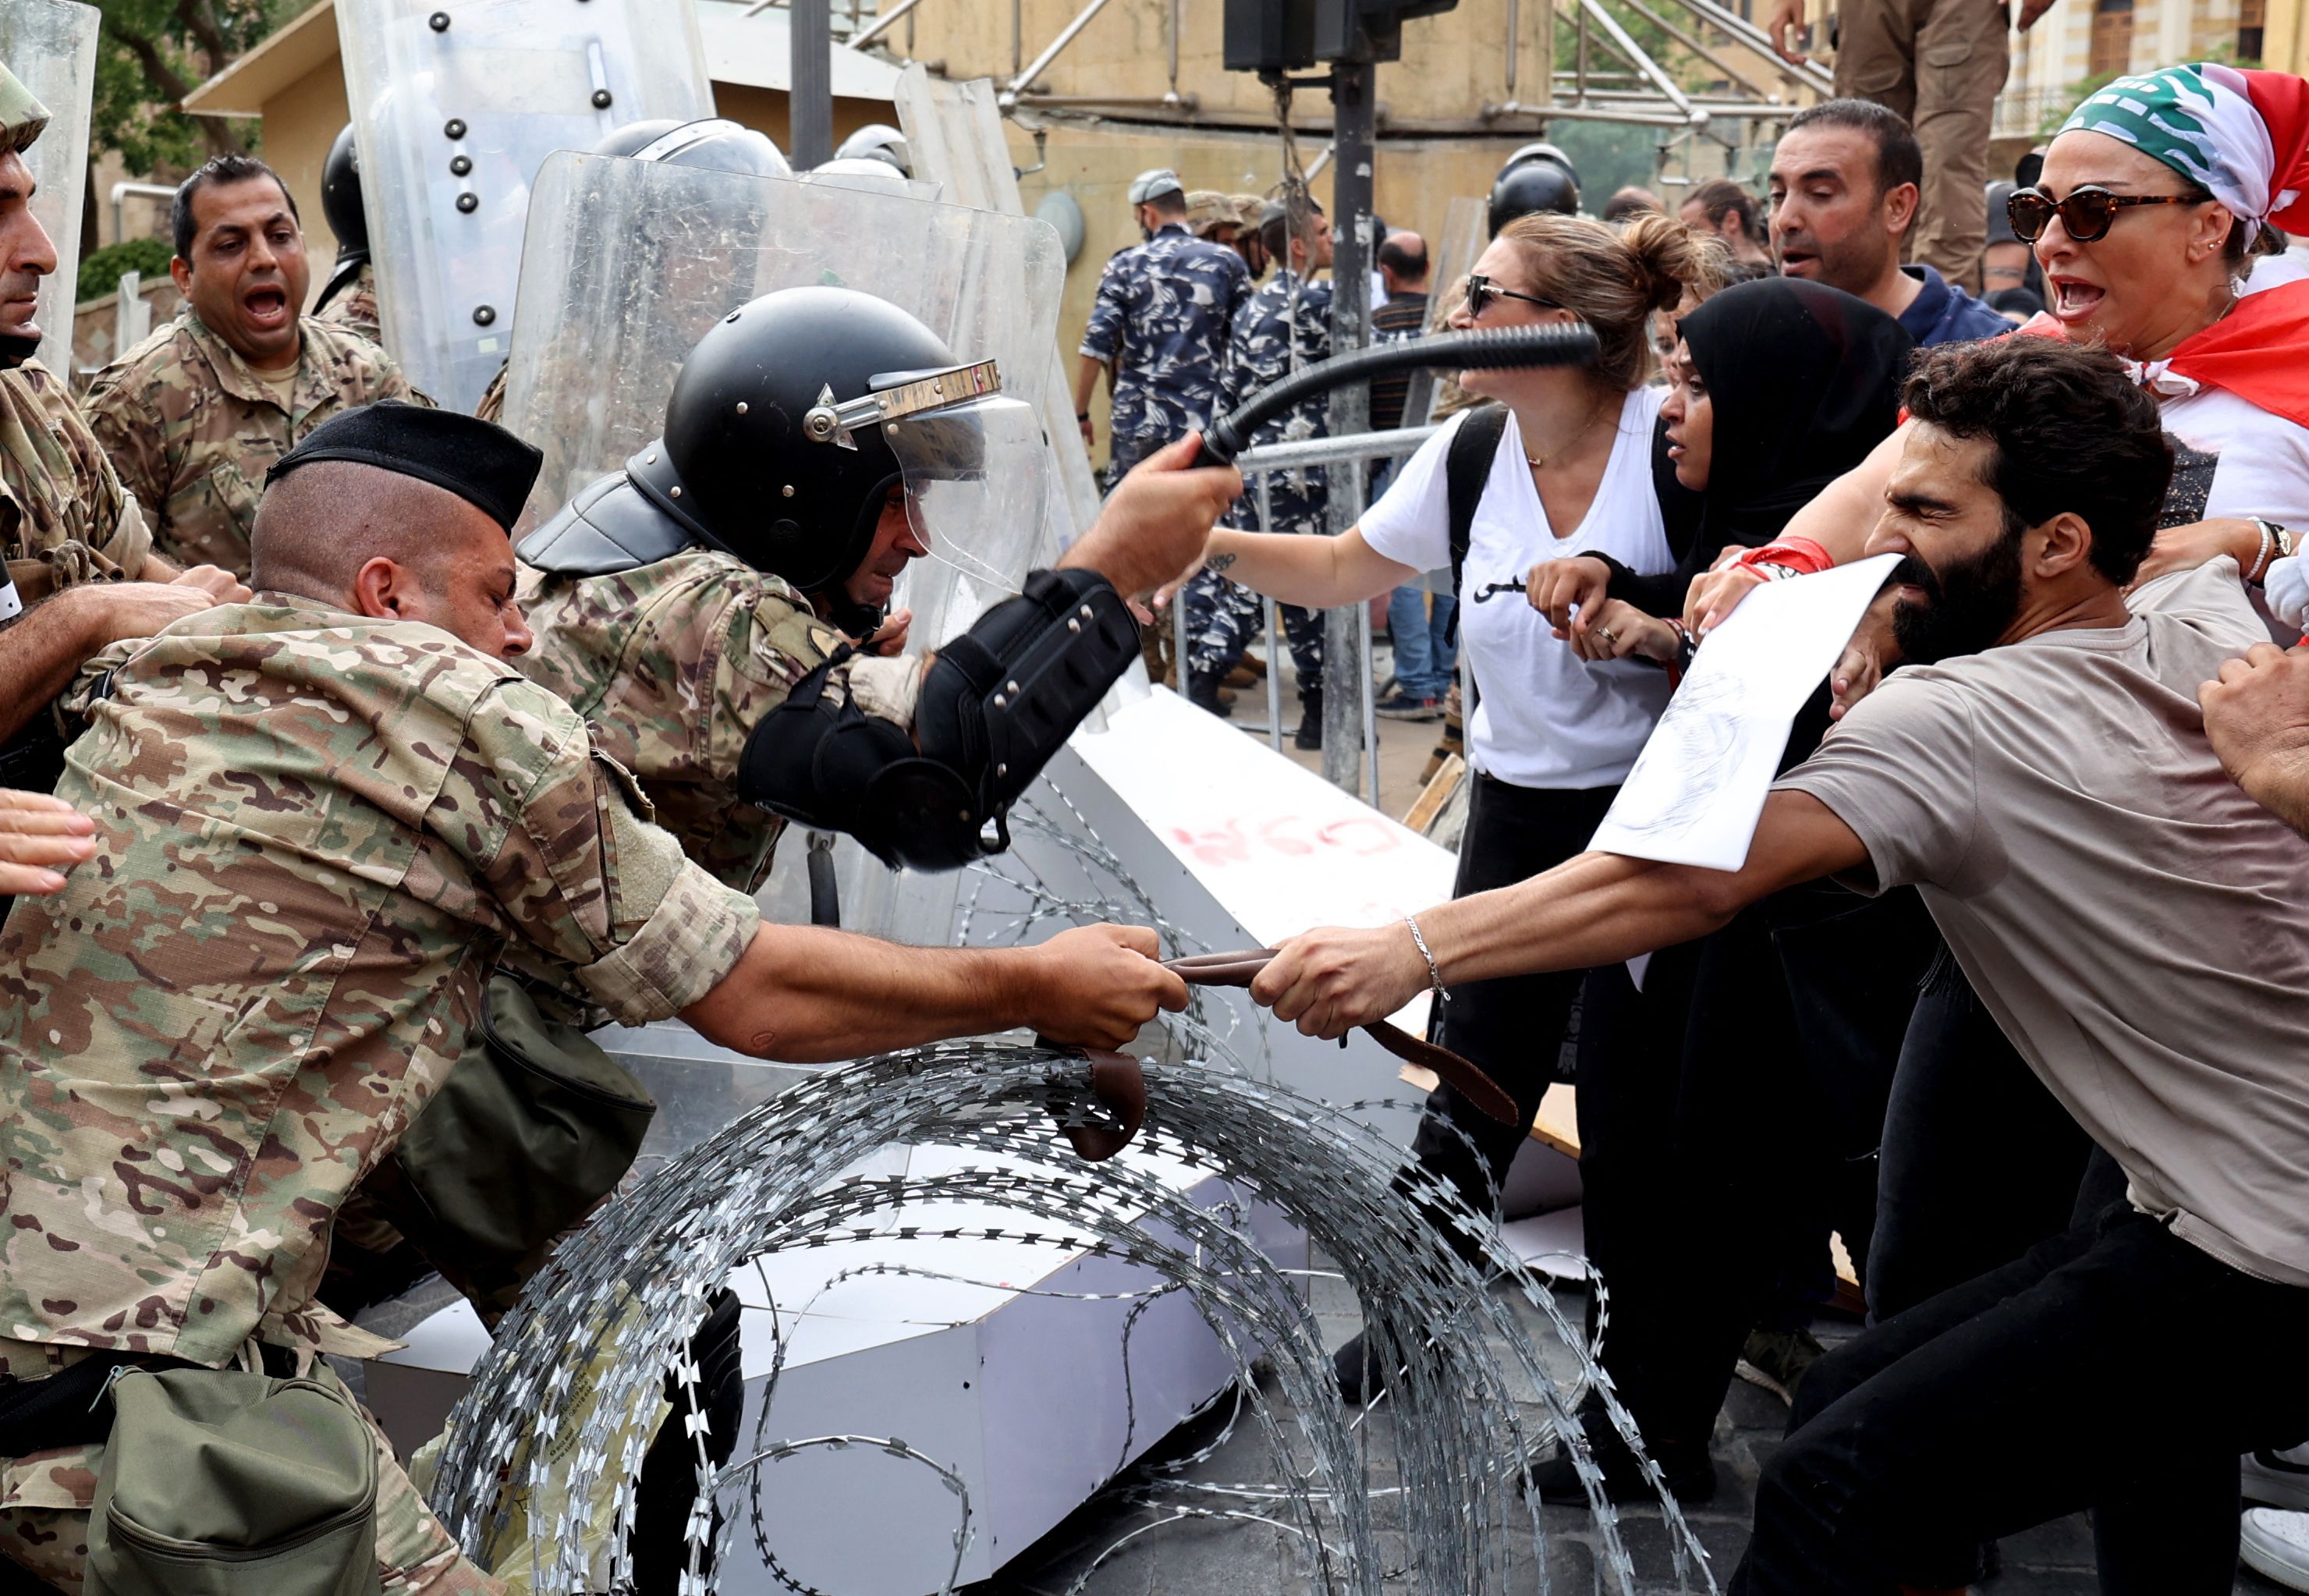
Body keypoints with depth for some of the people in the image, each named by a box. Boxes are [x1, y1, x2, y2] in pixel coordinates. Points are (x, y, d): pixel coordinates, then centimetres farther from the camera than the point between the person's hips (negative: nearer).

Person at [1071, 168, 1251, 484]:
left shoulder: (1125, 266, 0)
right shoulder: (1227, 262, 3)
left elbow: (1095, 347, -5)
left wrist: (1080, 413, 3)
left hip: (1137, 421, 0)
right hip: (1206, 422, 1)